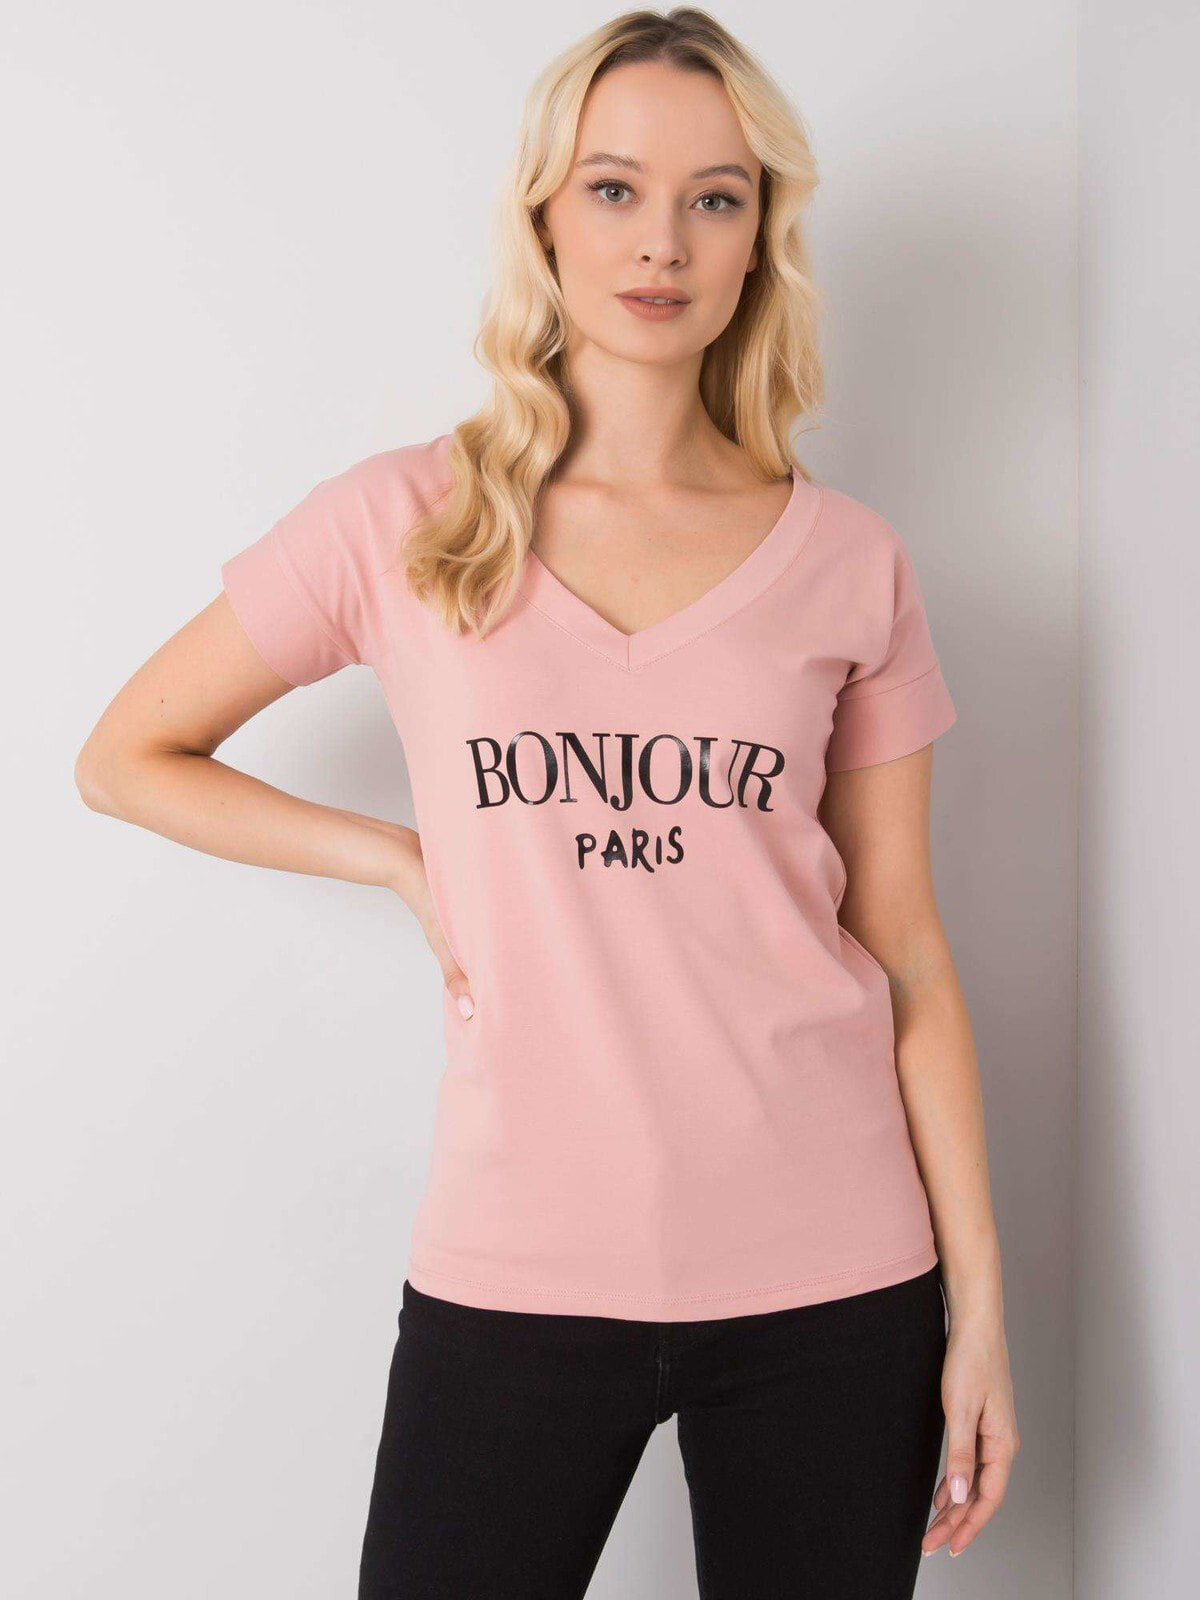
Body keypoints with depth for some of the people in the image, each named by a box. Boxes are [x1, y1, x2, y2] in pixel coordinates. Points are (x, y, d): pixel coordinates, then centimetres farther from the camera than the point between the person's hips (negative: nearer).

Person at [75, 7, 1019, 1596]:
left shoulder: (849, 563, 2)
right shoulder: (401, 524, -1)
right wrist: (410, 860, -1)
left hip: (828, 1283, 1)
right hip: (516, 1275, -1)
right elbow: (126, 757, 9)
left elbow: (907, 955, 4)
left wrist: (979, 1301, 4)